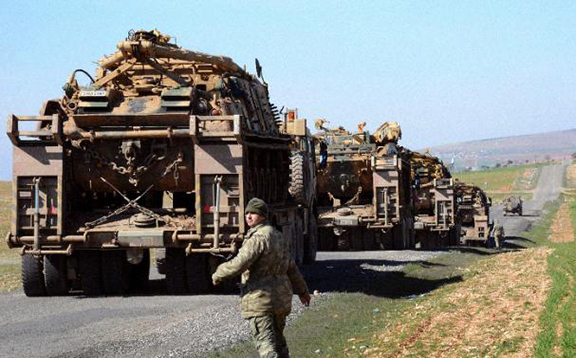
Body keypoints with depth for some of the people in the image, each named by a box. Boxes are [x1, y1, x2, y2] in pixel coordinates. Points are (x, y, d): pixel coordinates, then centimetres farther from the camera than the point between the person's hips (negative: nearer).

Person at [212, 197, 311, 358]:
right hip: (280, 296, 9)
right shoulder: (277, 236, 15)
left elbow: (239, 263, -22)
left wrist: (218, 274, -6)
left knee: (265, 342, -10)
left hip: (261, 298, -9)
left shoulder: (259, 237, -15)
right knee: (278, 339, 20)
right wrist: (302, 290, 29)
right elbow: (291, 267, 21)